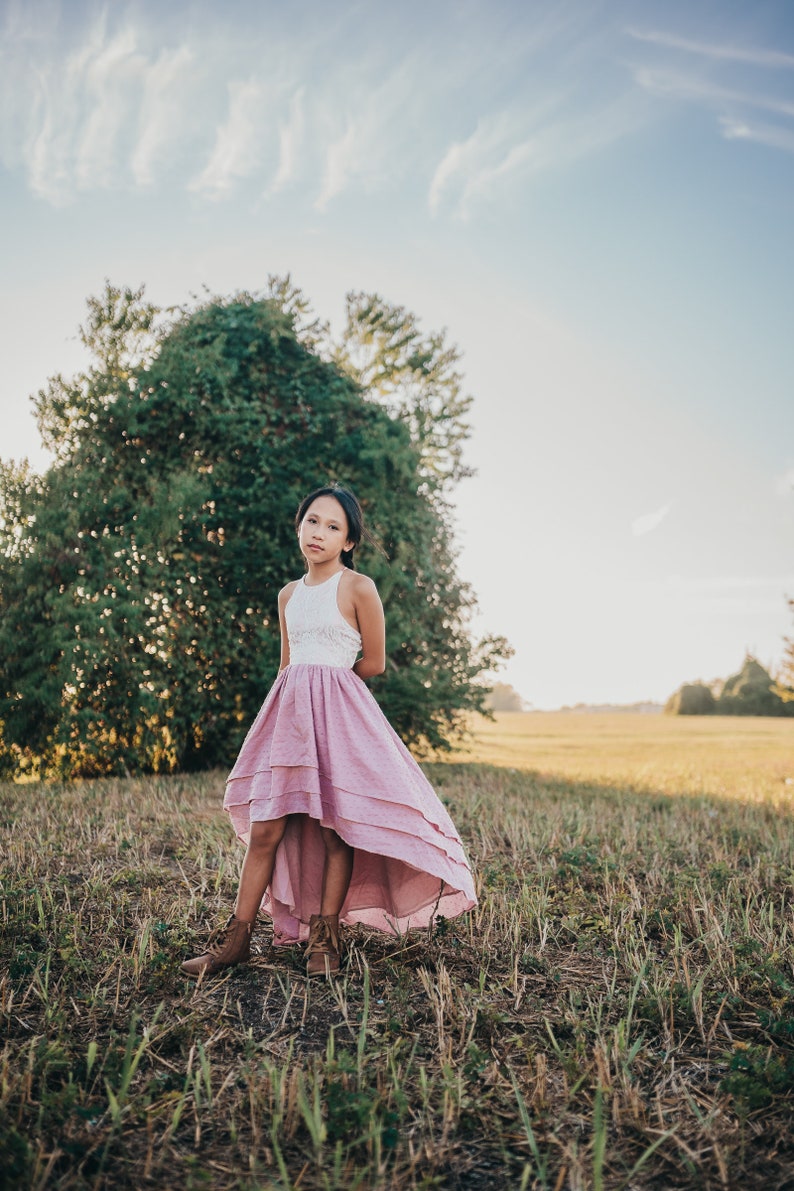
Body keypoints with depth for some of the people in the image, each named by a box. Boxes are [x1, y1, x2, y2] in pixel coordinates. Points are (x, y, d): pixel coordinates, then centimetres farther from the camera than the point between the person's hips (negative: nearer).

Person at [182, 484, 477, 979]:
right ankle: (237, 938, 10)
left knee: (335, 830, 0)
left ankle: (325, 937, 14)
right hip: (289, 712, 5)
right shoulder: (289, 595, 14)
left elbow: (373, 664, 0)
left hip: (339, 711, -4)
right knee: (265, 828, 2)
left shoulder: (359, 588, -3)